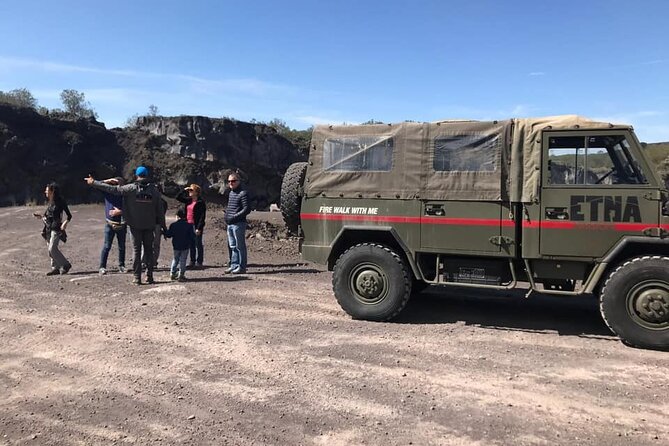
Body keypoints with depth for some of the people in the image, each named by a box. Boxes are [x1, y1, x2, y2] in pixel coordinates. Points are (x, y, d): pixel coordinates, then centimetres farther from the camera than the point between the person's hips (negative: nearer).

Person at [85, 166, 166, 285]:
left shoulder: (131, 188, -7)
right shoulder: (154, 189, -2)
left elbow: (113, 189, -6)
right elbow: (159, 210, 0)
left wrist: (94, 183, 4)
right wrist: (163, 225, 7)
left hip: (135, 225, -1)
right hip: (149, 226, 2)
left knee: (137, 251, 5)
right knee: (149, 250, 9)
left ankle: (137, 277, 4)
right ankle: (149, 276, 10)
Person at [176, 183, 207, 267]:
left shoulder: (201, 202, -11)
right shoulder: (189, 200, 11)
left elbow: (202, 216, -15)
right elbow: (178, 197, 21)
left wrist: (199, 228, -19)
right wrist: (184, 190, 8)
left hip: (196, 226, -7)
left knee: (198, 244, 2)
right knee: (191, 244, 13)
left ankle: (199, 262, 9)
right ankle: (192, 261, 21)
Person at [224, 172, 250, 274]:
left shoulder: (243, 193, -10)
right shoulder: (231, 193, 17)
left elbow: (246, 209, -16)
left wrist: (234, 217, -19)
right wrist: (226, 215, 11)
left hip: (239, 224, -9)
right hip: (230, 224, 9)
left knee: (240, 246, -3)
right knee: (232, 246, 13)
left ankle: (241, 267, 3)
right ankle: (234, 265, 22)